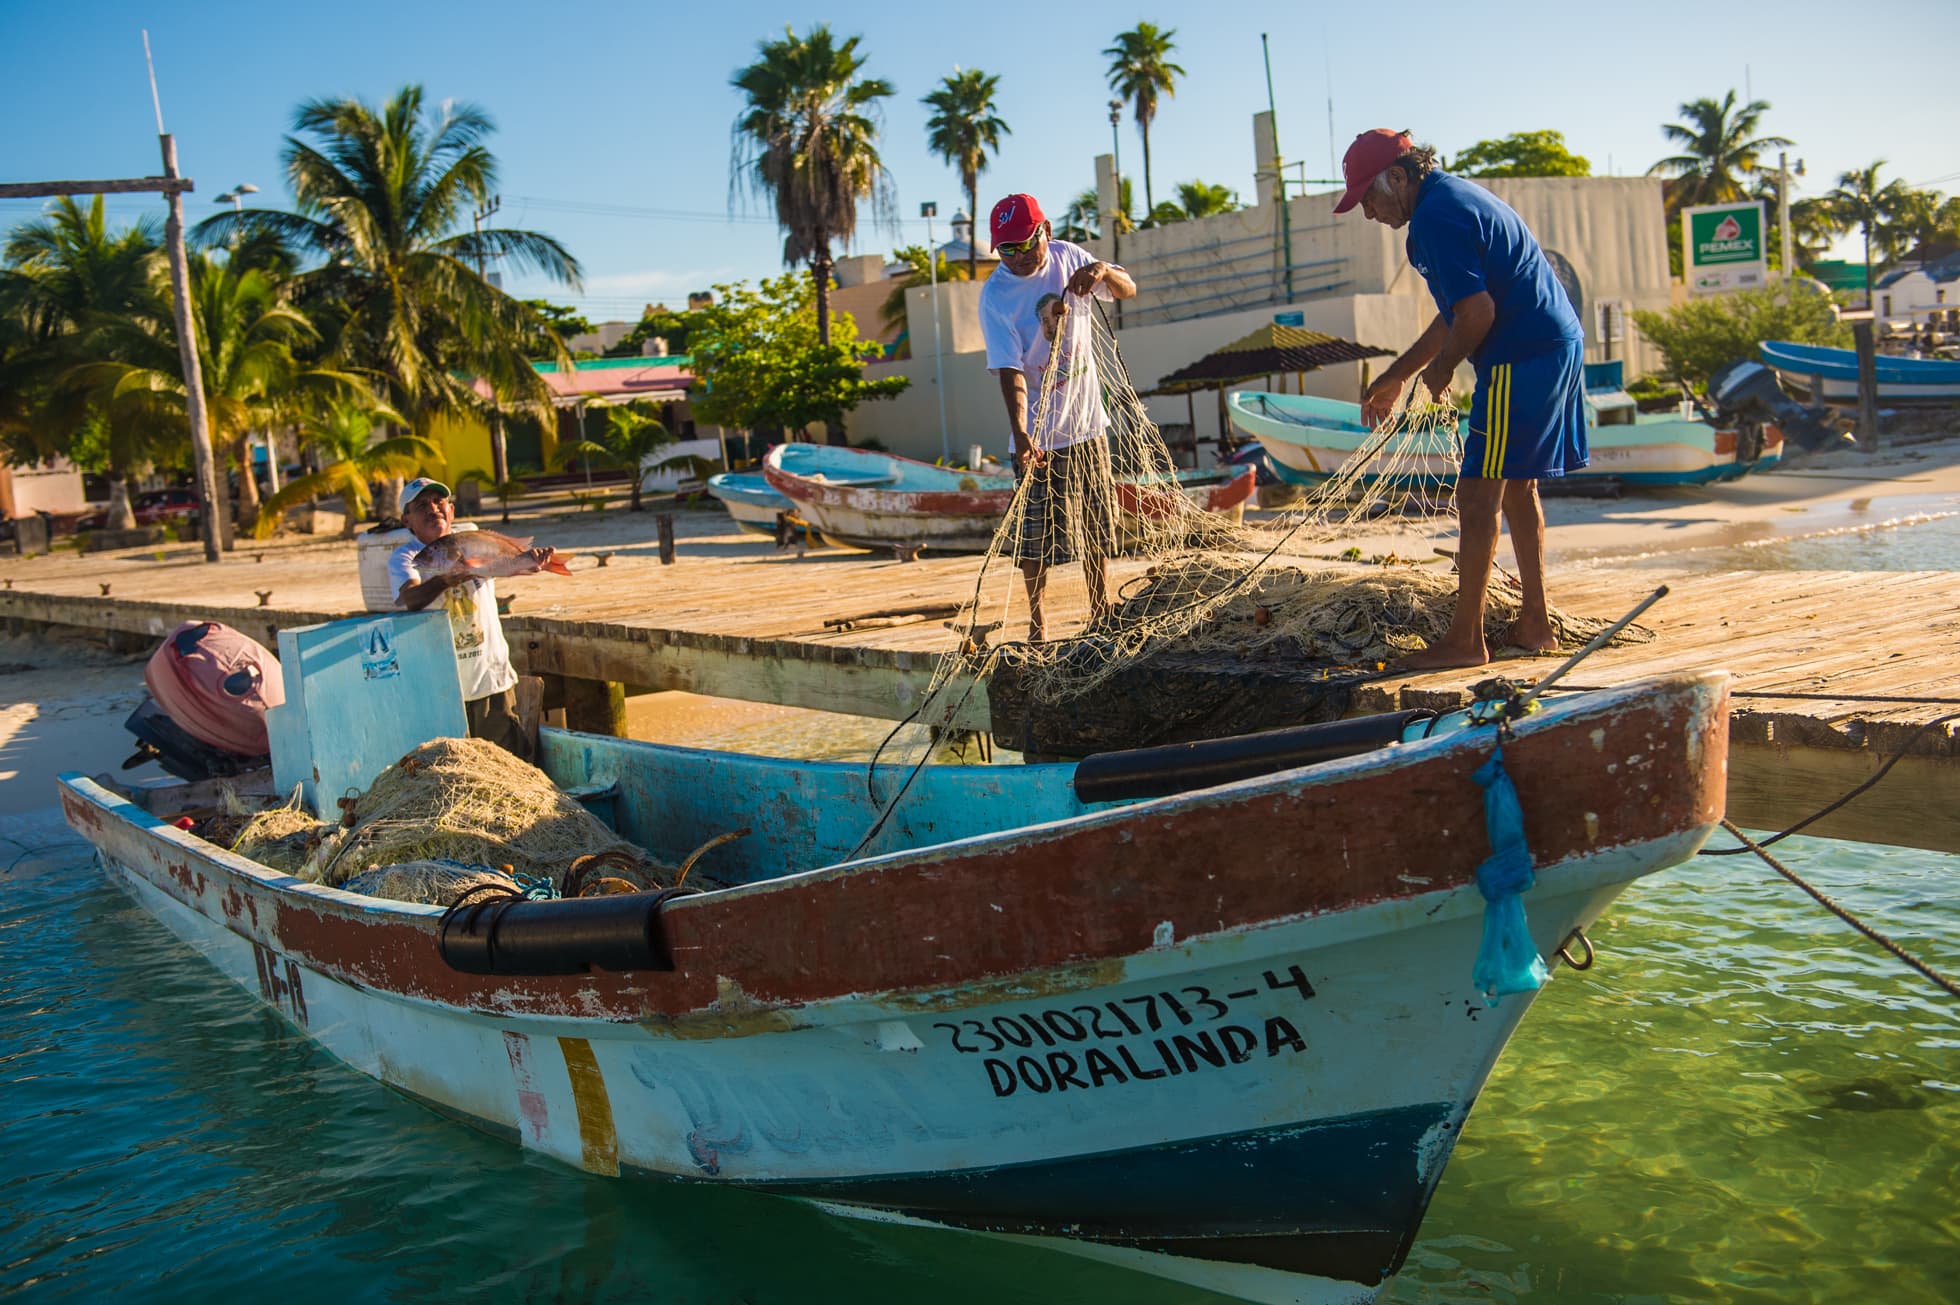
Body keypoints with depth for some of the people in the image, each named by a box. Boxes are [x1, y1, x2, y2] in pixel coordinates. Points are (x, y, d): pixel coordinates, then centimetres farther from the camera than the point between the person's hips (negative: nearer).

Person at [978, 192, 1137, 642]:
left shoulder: (1067, 257, -1)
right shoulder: (995, 297, -17)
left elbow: (1128, 289, 4)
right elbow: (1010, 372, -23)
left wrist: (1102, 271, -20)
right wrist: (1021, 435, -37)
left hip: (1087, 423, 5)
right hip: (1039, 435, -5)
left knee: (1097, 525, 14)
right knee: (1038, 537, -3)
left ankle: (1102, 613, 29)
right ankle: (1037, 621, 14)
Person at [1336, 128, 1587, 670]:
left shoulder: (1436, 216, -14)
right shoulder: (1455, 196, 19)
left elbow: (1478, 310, -21)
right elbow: (1457, 313, 25)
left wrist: (1442, 367, -3)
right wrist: (1396, 377, 25)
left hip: (1520, 360, -11)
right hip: (1557, 346, 11)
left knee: (1477, 496, -7)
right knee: (1517, 489, 17)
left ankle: (1465, 639, -3)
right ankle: (1535, 624, 23)